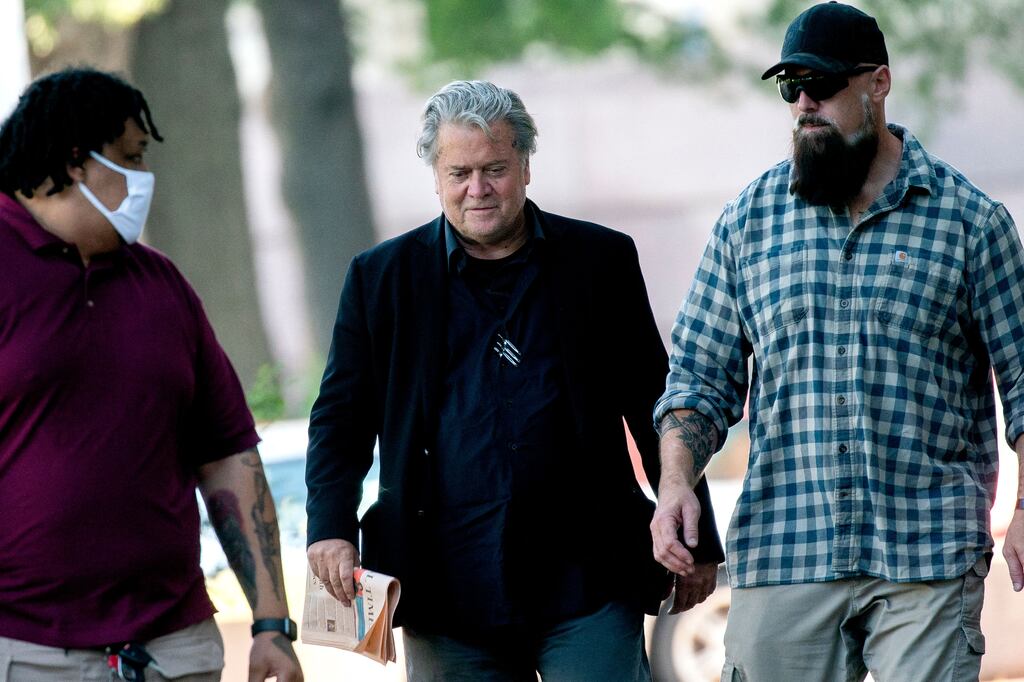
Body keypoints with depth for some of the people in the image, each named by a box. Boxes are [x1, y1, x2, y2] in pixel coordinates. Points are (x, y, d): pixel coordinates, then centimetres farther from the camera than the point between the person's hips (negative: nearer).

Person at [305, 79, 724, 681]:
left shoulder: (602, 260, 7)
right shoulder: (383, 277, 8)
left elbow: (654, 408, 11)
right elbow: (342, 420, 9)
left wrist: (695, 540, 10)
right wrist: (331, 528, -7)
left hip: (586, 581, -1)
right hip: (450, 596, 1)